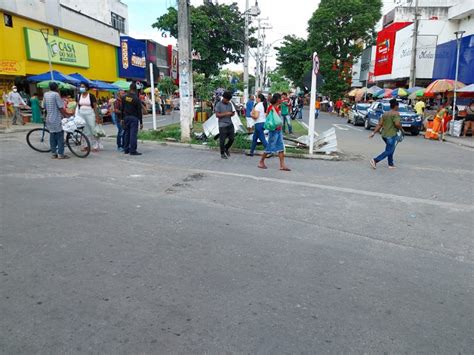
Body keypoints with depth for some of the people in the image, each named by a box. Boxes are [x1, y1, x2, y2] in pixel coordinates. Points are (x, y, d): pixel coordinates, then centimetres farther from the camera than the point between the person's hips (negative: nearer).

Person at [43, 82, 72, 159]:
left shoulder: (45, 94, 8)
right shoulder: (56, 94, -13)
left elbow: (44, 106, 13)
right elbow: (61, 108, -15)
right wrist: (67, 115, -5)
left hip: (49, 119, 7)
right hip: (57, 119, -7)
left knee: (52, 136, 11)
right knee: (60, 136, -1)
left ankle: (53, 153, 14)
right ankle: (60, 154, 0)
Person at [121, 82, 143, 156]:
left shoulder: (124, 97, 4)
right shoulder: (136, 98, -10)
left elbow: (122, 109, 7)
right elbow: (139, 111, -9)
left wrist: (122, 119, 14)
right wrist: (141, 122, -5)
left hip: (126, 117, 5)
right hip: (134, 118, -5)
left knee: (126, 133, 13)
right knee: (133, 134, -6)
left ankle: (126, 149, 19)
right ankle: (133, 150, -7)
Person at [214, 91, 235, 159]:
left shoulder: (230, 104, 10)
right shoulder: (219, 104, -7)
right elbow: (217, 115, -11)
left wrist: (232, 113, -6)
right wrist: (226, 113, -19)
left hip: (230, 124, 6)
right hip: (222, 125, -5)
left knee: (231, 139, 7)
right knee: (222, 140, 0)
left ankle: (226, 149, 32)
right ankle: (222, 153, 17)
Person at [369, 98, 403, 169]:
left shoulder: (385, 114, 12)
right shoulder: (396, 113, -10)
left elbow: (379, 124, 8)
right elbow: (397, 124, -23)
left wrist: (373, 133, 8)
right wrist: (401, 129, -5)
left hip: (384, 135, 8)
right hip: (391, 135, -8)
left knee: (391, 149, 20)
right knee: (389, 151, -3)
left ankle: (391, 164, 23)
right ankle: (375, 160, -15)